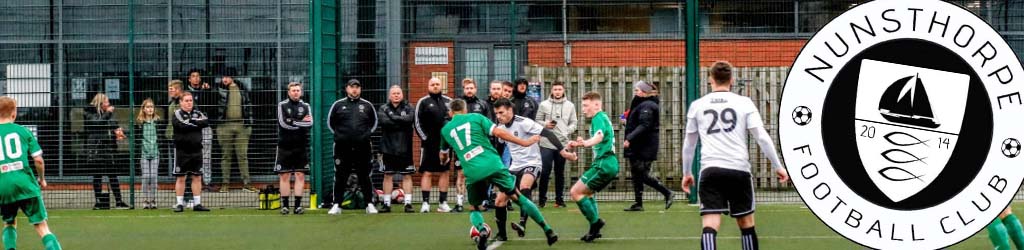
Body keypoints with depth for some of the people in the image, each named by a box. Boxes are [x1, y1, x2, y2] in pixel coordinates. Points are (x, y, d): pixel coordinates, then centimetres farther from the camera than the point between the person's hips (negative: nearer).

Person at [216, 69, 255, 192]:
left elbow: (248, 105, 14)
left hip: (241, 125, 1)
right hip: (225, 126, -1)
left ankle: (246, 183, 3)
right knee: (226, 155, 3)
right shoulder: (220, 89, 3)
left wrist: (249, 123, 9)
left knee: (243, 155, 1)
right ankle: (225, 183, 7)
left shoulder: (243, 89, 9)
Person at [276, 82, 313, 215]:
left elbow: (310, 123, -6)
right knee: (284, 176, -2)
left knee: (300, 175, -1)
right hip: (285, 146, -2)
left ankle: (298, 205, 2)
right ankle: (284, 205, 3)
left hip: (301, 147, 2)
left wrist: (292, 122, -11)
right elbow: (283, 123, -11)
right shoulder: (282, 105, 3)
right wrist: (301, 122, -7)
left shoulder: (305, 106, 9)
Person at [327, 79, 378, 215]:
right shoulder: (338, 105, 7)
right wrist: (338, 135, 6)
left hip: (362, 147, 0)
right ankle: (337, 205, 6)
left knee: (365, 176, 3)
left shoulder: (367, 105, 9)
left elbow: (374, 122, 20)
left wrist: (367, 134, 8)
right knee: (340, 177, 1)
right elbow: (330, 122, 15)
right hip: (342, 147, 0)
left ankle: (370, 204, 8)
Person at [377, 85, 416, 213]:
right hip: (388, 148, 0)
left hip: (405, 148, 0)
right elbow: (384, 121, -13)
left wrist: (393, 118, -11)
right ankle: (387, 204, 7)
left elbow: (410, 119, -14)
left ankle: (408, 203, 2)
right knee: (388, 175, 3)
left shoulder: (408, 108, 7)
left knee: (407, 175, 0)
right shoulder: (383, 109, 7)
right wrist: (401, 122, -11)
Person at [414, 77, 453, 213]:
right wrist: (425, 138, -10)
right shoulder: (423, 102, 1)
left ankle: (443, 203, 11)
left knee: (444, 172, 6)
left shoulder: (448, 101, 11)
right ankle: (425, 203, -5)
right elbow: (418, 123, -2)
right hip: (429, 144, -4)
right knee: (427, 173, -5)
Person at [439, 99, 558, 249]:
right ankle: (548, 231, 11)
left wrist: (444, 158, 62)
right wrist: (524, 142, 5)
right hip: (493, 165, 0)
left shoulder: (445, 130, 20)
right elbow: (499, 133, 0)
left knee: (474, 209, 20)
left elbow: (443, 155, 36)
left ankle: (482, 230, -14)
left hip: (473, 172, 0)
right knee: (517, 197, 14)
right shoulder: (475, 117, 13)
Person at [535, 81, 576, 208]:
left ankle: (559, 199, 14)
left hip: (562, 143, 2)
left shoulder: (570, 106, 8)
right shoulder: (544, 105, 4)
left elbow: (573, 124, 8)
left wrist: (567, 132, -9)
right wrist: (545, 124, -13)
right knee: (545, 172, -4)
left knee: (560, 173, 8)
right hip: (546, 144, -2)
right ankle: (542, 199, 5)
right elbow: (537, 121, 6)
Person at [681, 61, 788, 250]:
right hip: (739, 169, 0)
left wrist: (686, 173, 30)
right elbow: (762, 137, 0)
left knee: (710, 225, -9)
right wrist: (777, 166, 7)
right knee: (746, 223, 16)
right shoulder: (744, 103, 5)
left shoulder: (697, 106, 10)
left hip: (710, 169, 0)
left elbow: (689, 144, 18)